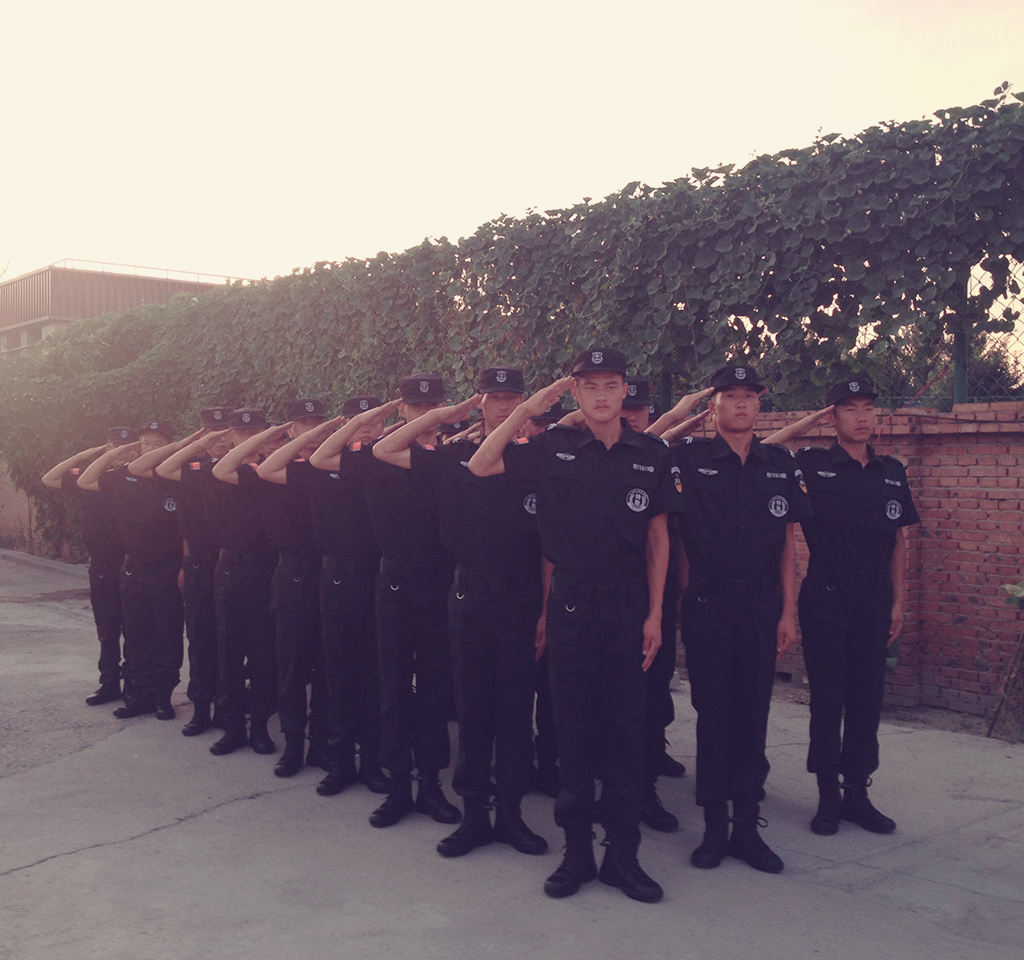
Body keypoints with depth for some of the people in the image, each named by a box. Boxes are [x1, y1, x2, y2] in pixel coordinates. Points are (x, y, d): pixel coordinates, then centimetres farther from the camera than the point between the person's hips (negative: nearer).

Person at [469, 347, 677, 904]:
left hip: (629, 608, 1)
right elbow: (481, 466, 0)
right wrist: (529, 408, -7)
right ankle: (577, 850, 19)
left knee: (626, 731, 5)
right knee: (574, 729, 7)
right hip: (571, 605, 0)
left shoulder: (651, 455, 2)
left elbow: (657, 538, 5)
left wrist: (655, 613, 1)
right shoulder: (555, 448, 1)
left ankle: (622, 854, 17)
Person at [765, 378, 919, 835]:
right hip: (825, 597, -4)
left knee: (868, 697, 8)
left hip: (874, 600, 4)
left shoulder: (892, 472, 9)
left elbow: (898, 541, 13)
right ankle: (828, 793, 13)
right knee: (827, 698, 2)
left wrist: (898, 601, 9)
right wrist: (804, 425, -8)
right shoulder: (811, 464, -3)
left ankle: (857, 792, 19)